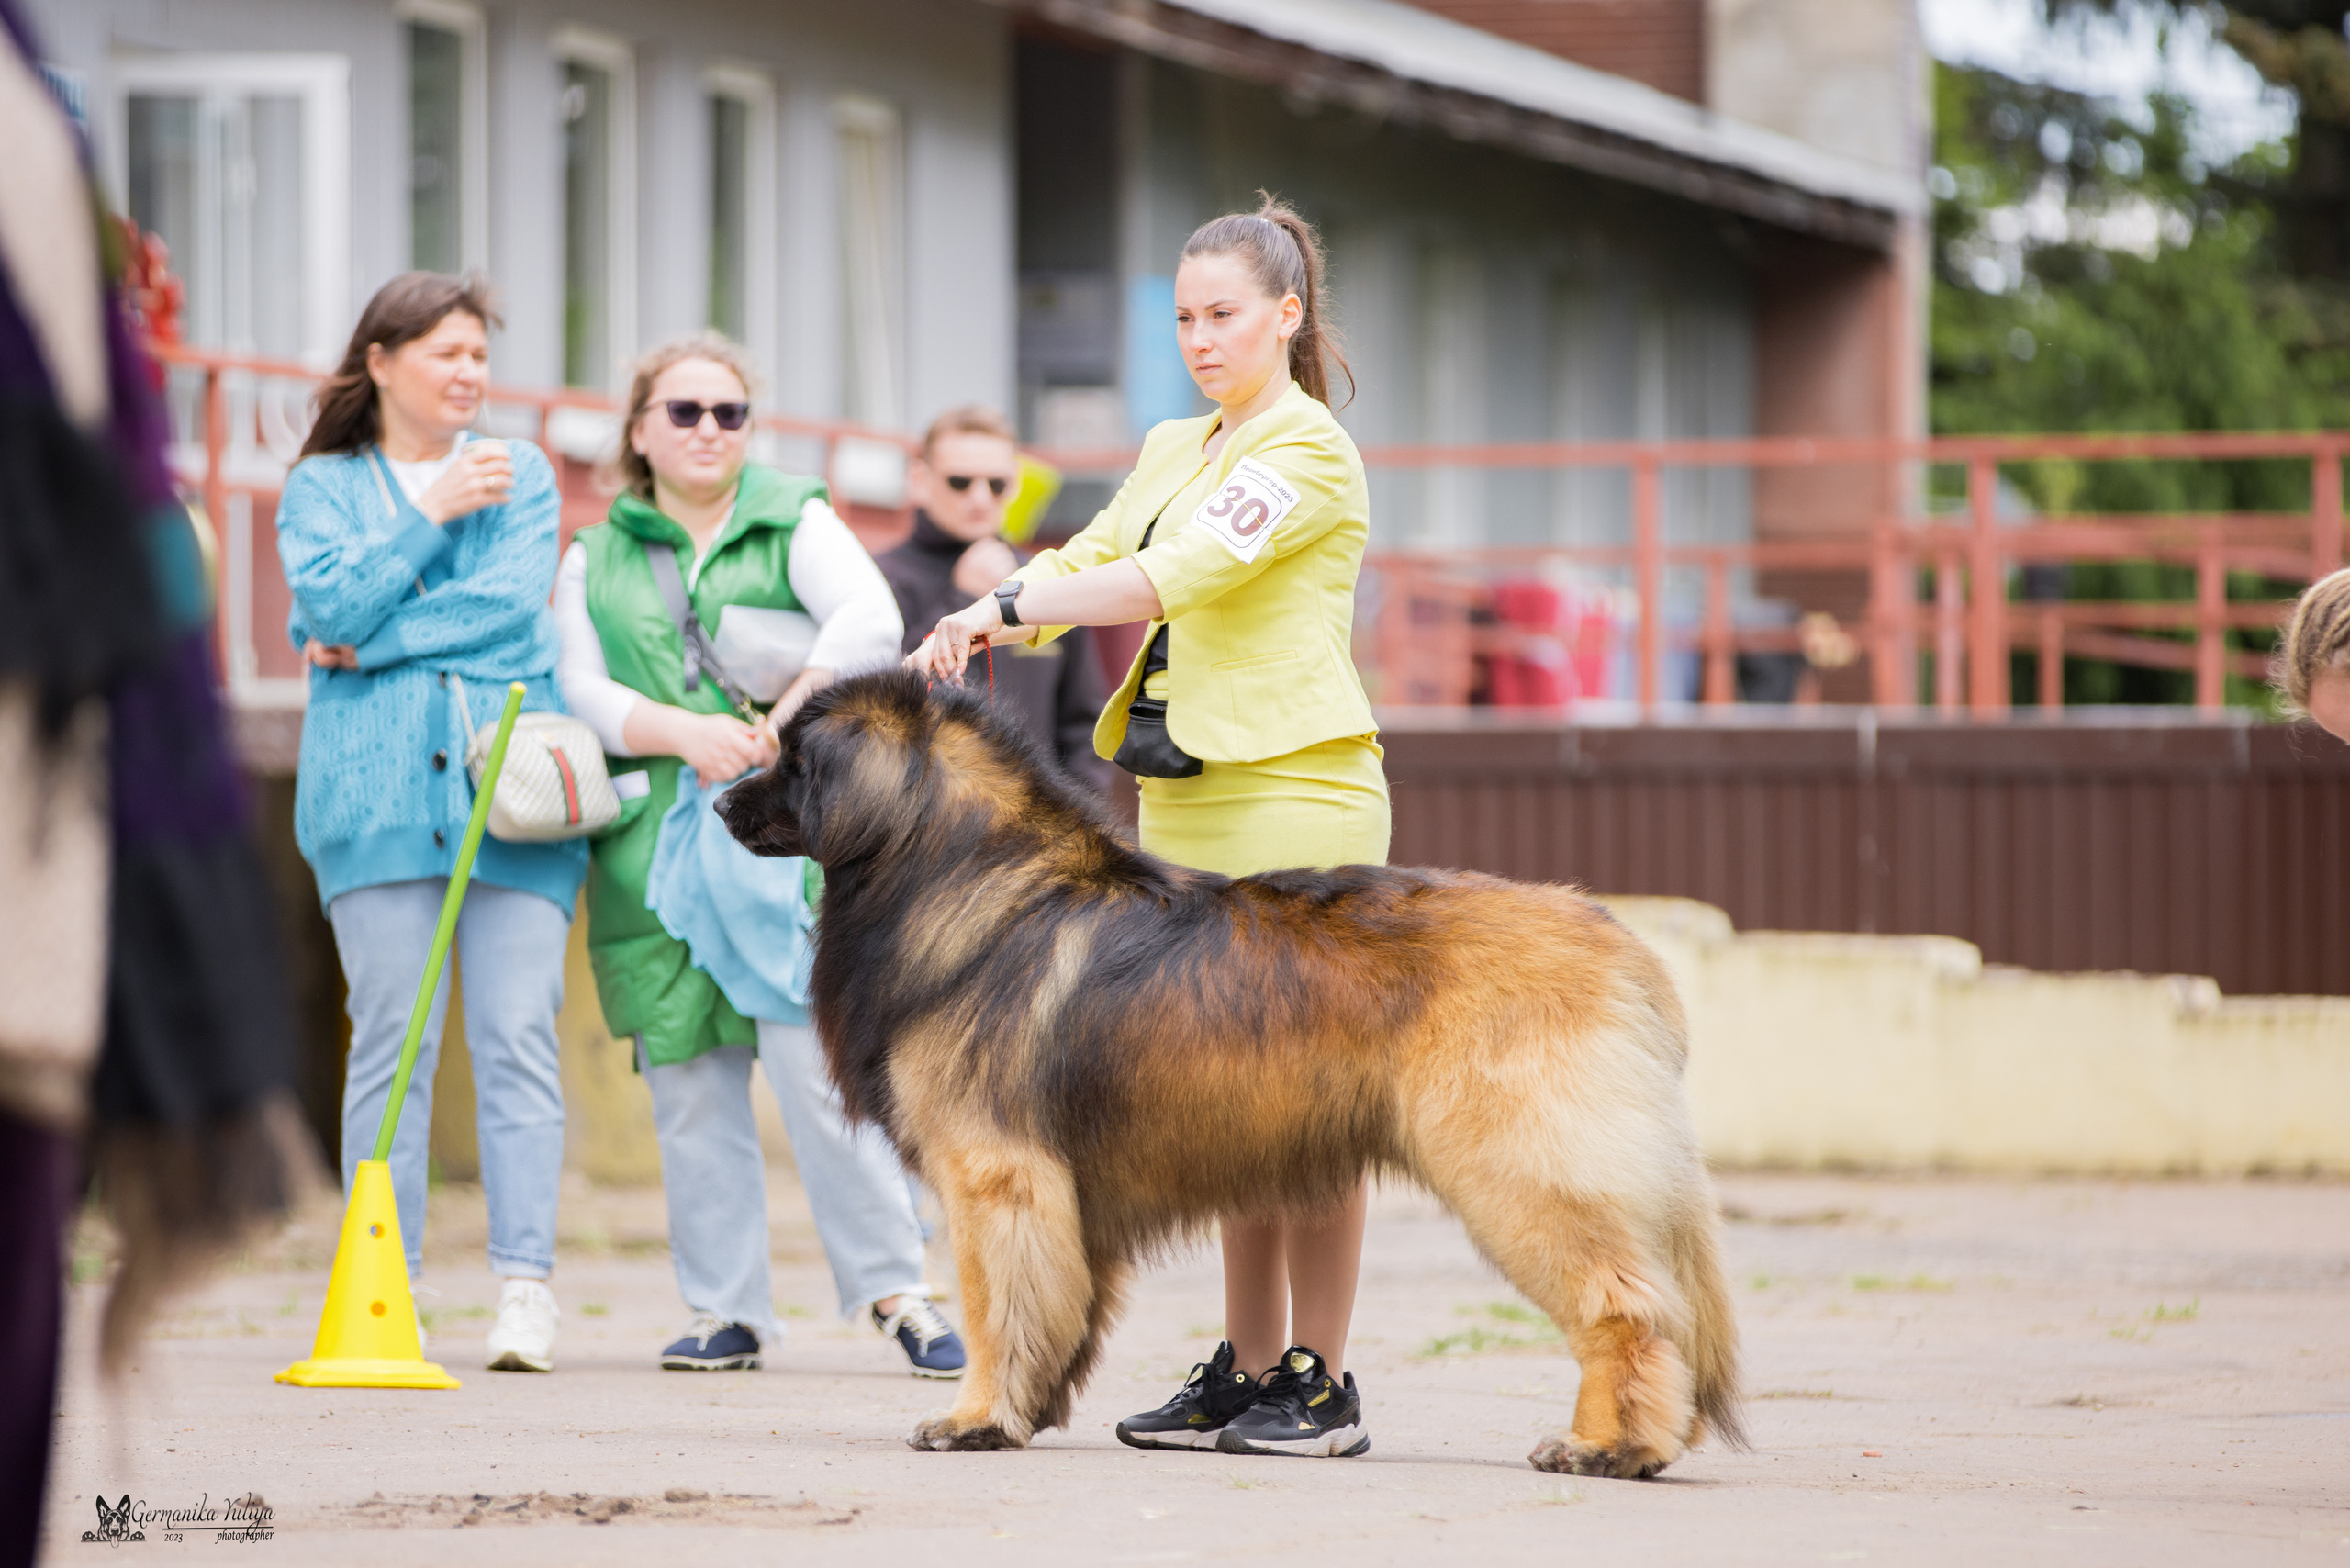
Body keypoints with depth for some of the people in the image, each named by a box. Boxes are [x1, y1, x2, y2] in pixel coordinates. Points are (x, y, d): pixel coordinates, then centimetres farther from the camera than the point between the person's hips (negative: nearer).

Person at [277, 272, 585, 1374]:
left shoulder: (521, 475, 16)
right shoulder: (323, 486, 14)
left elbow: (512, 599, -1)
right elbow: (329, 604, -4)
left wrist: (374, 643, -4)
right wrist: (431, 512, -7)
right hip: (375, 787, -1)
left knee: (518, 1034, -6)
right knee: (389, 1040, -4)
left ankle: (525, 1286, -8)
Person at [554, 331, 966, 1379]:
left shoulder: (796, 523, 10)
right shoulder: (595, 560, 17)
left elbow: (869, 625, -6)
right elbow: (580, 690, 4)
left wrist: (784, 722, -17)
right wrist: (684, 733, -12)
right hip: (652, 848, 3)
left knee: (816, 1068, -12)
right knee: (689, 1086, 2)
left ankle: (895, 1290, -5)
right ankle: (724, 1311, 8)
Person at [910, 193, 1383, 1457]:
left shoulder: (1309, 451, -9)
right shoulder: (1173, 451, 19)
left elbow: (1178, 575, -20)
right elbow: (1086, 559, 13)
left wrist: (1011, 608, -23)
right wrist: (973, 623, -5)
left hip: (1294, 791, -8)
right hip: (1183, 797, 8)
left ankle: (1321, 1380, -3)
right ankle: (1247, 1366, 12)